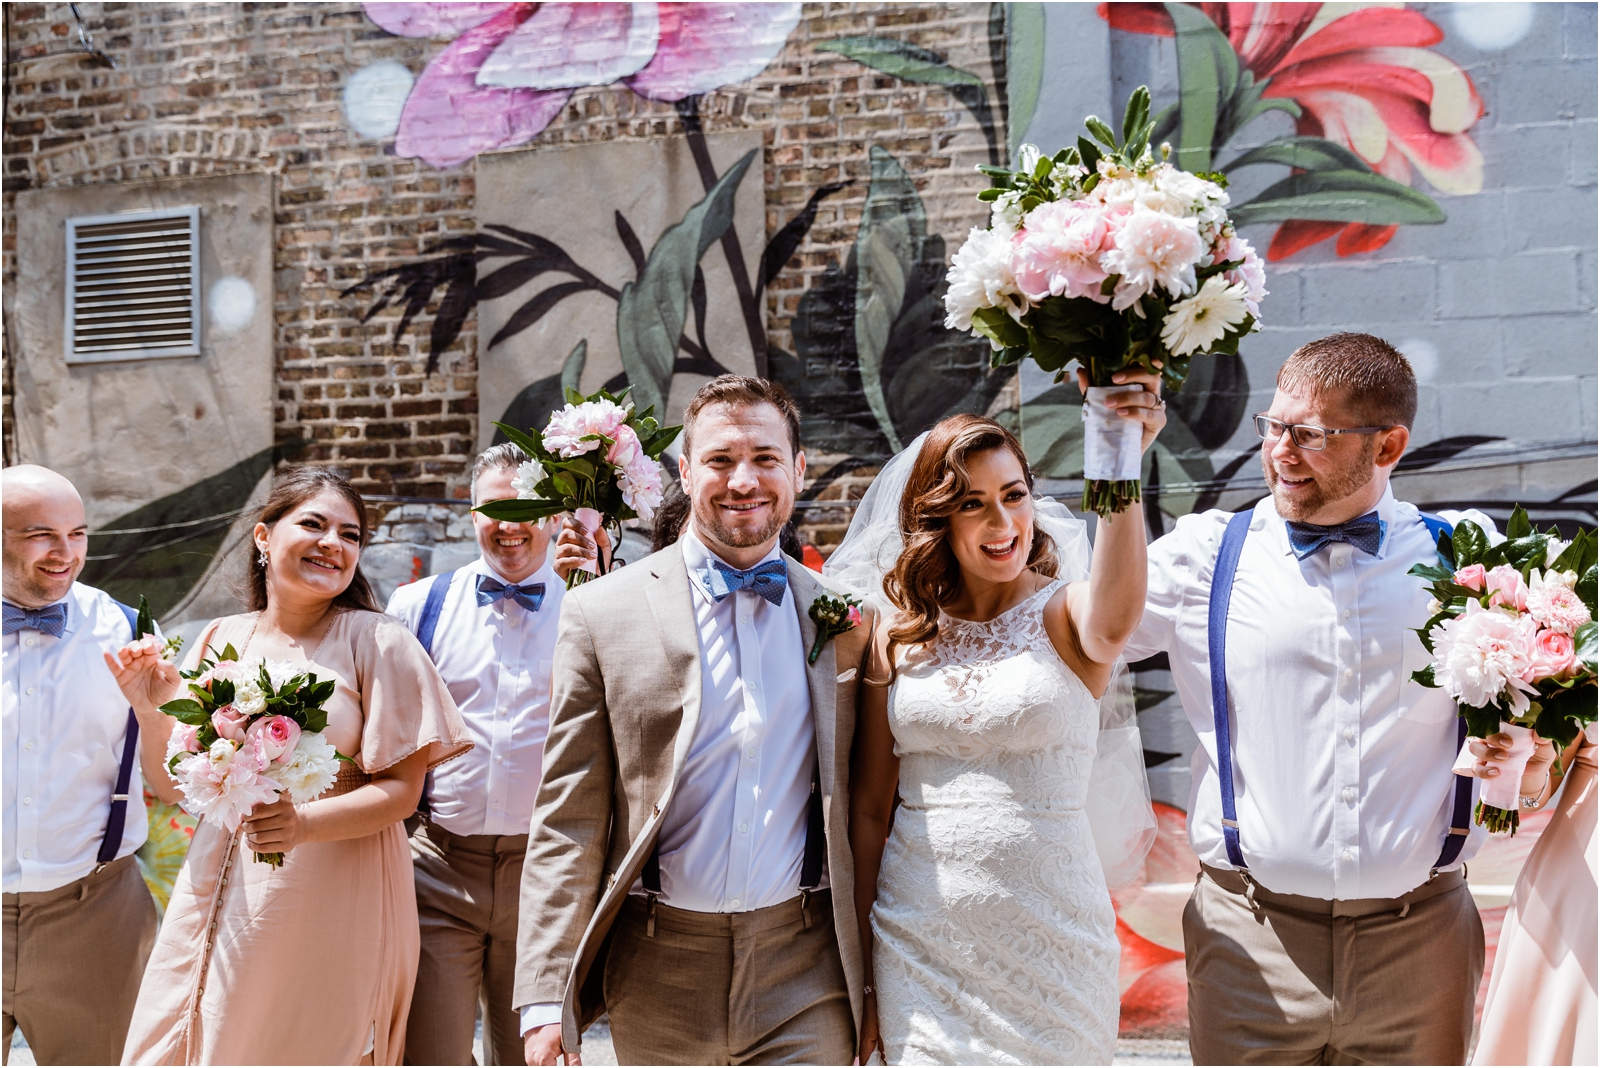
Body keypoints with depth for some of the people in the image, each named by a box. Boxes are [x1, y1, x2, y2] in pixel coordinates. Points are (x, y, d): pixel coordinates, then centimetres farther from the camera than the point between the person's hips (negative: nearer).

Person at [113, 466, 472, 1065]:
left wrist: (304, 824, -25)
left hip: (331, 908, -4)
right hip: (221, 898, 4)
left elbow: (401, 790, -10)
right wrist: (153, 712, -5)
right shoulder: (222, 640, 5)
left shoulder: (375, 642, -8)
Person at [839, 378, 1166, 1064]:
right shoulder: (897, 636, 2)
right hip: (918, 942, 2)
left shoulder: (1064, 616, -5)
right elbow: (869, 810, 6)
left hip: (1051, 935, -1)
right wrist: (863, 980, 6)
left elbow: (1112, 622, -31)